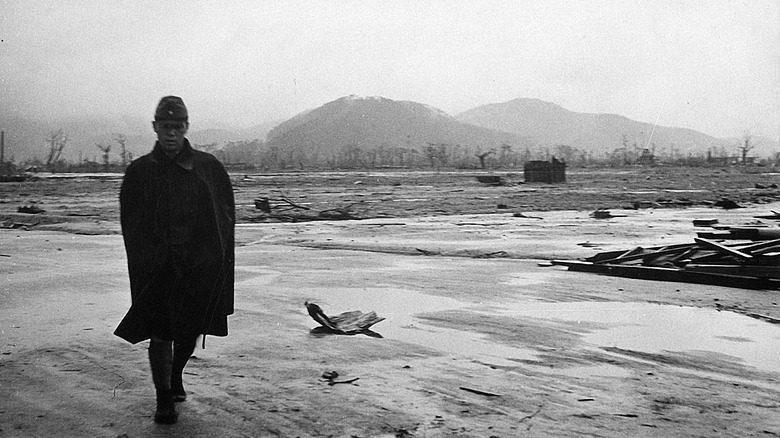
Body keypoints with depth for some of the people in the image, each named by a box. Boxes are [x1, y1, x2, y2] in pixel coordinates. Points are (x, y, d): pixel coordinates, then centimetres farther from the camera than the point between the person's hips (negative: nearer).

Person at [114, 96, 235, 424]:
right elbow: (130, 224, 6)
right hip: (157, 269, -1)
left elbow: (226, 213, 6)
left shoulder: (209, 167, 3)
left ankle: (175, 376, 40)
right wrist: (145, 258, -4)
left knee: (190, 330, 13)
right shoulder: (139, 172, 3)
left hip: (201, 266, 1)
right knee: (160, 332, -4)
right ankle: (164, 399, 7)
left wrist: (218, 256, -2)